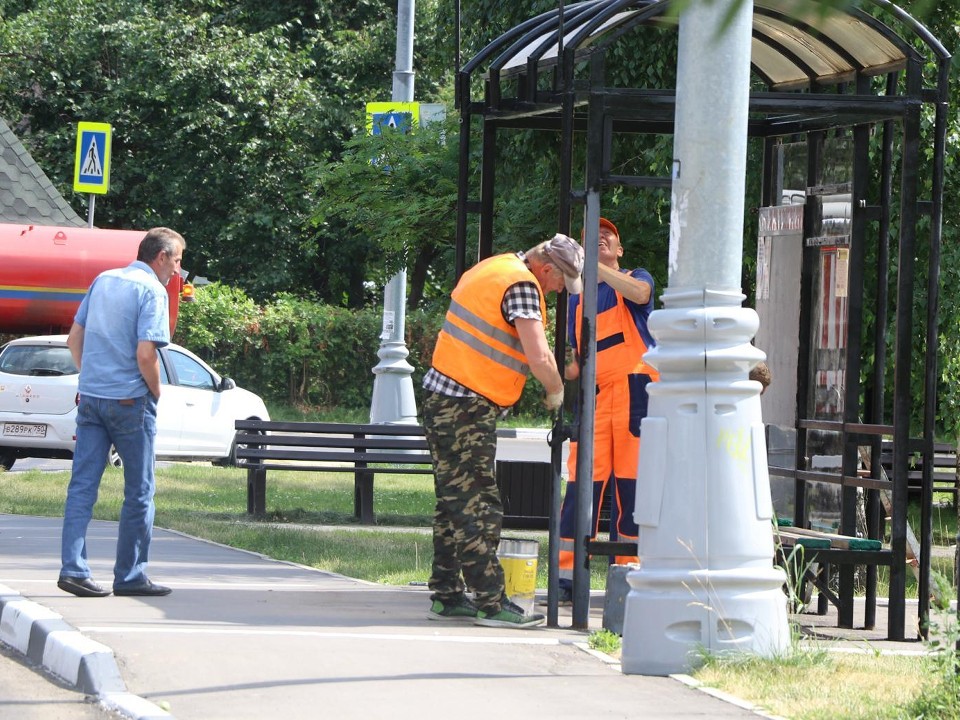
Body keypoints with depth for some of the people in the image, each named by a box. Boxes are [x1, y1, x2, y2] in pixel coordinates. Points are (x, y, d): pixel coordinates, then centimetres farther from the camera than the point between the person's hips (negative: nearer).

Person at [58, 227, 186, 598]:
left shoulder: (103, 280, 11)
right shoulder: (151, 290, -11)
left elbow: (74, 339, 14)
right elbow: (145, 354, -19)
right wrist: (156, 392, -3)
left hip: (90, 397, 6)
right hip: (130, 400, -6)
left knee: (82, 486, 3)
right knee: (138, 491, 4)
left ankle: (73, 568, -5)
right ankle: (130, 576, 8)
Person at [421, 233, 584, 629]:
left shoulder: (495, 267, 15)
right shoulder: (521, 284, -15)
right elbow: (539, 357, -23)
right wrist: (556, 391, -5)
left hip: (443, 400, 10)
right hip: (467, 407, -10)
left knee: (455, 503, 13)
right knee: (477, 507, -9)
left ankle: (447, 596, 17)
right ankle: (490, 603, -9)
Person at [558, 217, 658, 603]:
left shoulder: (636, 278, 10)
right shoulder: (578, 298, 21)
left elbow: (639, 293, -17)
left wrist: (595, 266, -21)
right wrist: (570, 367, 0)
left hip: (634, 390, -3)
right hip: (593, 395, 3)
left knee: (630, 482, -4)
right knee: (582, 481, -6)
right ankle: (568, 577, -7)